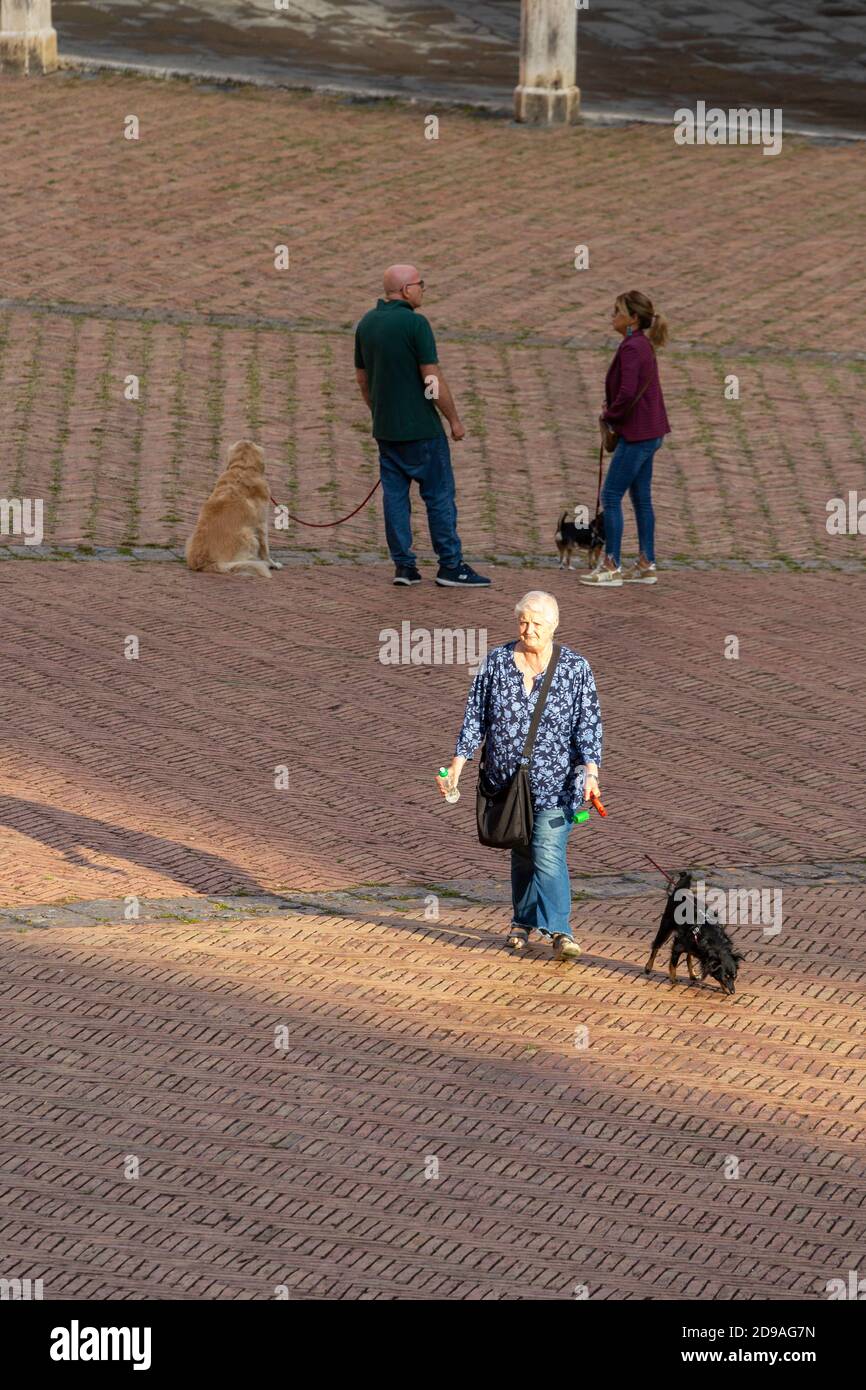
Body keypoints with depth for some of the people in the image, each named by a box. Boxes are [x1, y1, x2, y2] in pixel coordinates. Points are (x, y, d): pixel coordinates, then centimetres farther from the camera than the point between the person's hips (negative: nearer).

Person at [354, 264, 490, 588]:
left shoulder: (366, 324, 7)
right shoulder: (415, 323, -16)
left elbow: (361, 377, 14)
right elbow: (433, 379, -17)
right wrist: (454, 420, -7)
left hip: (385, 427, 7)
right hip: (421, 427, -7)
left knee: (394, 494, 8)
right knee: (439, 494, 0)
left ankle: (403, 565, 8)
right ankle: (451, 566, 3)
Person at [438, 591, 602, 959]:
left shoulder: (575, 668, -4)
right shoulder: (495, 662, 1)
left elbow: (589, 724, -6)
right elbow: (475, 717, 4)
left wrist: (590, 770, -18)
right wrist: (458, 764, -2)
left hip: (555, 783, -3)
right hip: (507, 779, 3)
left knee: (548, 854, -14)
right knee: (521, 854, 13)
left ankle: (558, 930, -15)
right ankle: (523, 922, 28)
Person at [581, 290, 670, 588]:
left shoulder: (631, 348, -19)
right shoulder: (643, 345, 12)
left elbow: (627, 393, -27)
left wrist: (609, 415, -9)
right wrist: (612, 408, 7)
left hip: (636, 435, -10)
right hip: (648, 432, 10)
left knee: (611, 497, -4)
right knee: (641, 498, 14)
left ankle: (611, 567, -2)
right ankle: (646, 565, 18)